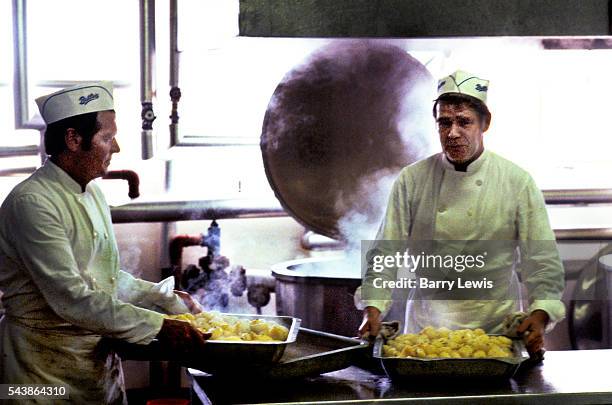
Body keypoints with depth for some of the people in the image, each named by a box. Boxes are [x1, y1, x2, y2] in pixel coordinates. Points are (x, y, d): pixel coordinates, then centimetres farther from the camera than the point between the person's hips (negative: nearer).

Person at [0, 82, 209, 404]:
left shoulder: (92, 193, 11)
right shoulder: (32, 203, -19)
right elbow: (71, 299, -25)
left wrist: (168, 300, 13)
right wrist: (159, 327, -25)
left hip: (102, 361, 8)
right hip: (48, 369, -8)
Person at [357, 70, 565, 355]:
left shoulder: (518, 182, -1)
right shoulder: (411, 181, 2)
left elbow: (543, 261, -1)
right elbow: (385, 254, 3)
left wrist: (539, 316, -15)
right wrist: (372, 309, -10)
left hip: (496, 328, -1)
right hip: (425, 328, 1)